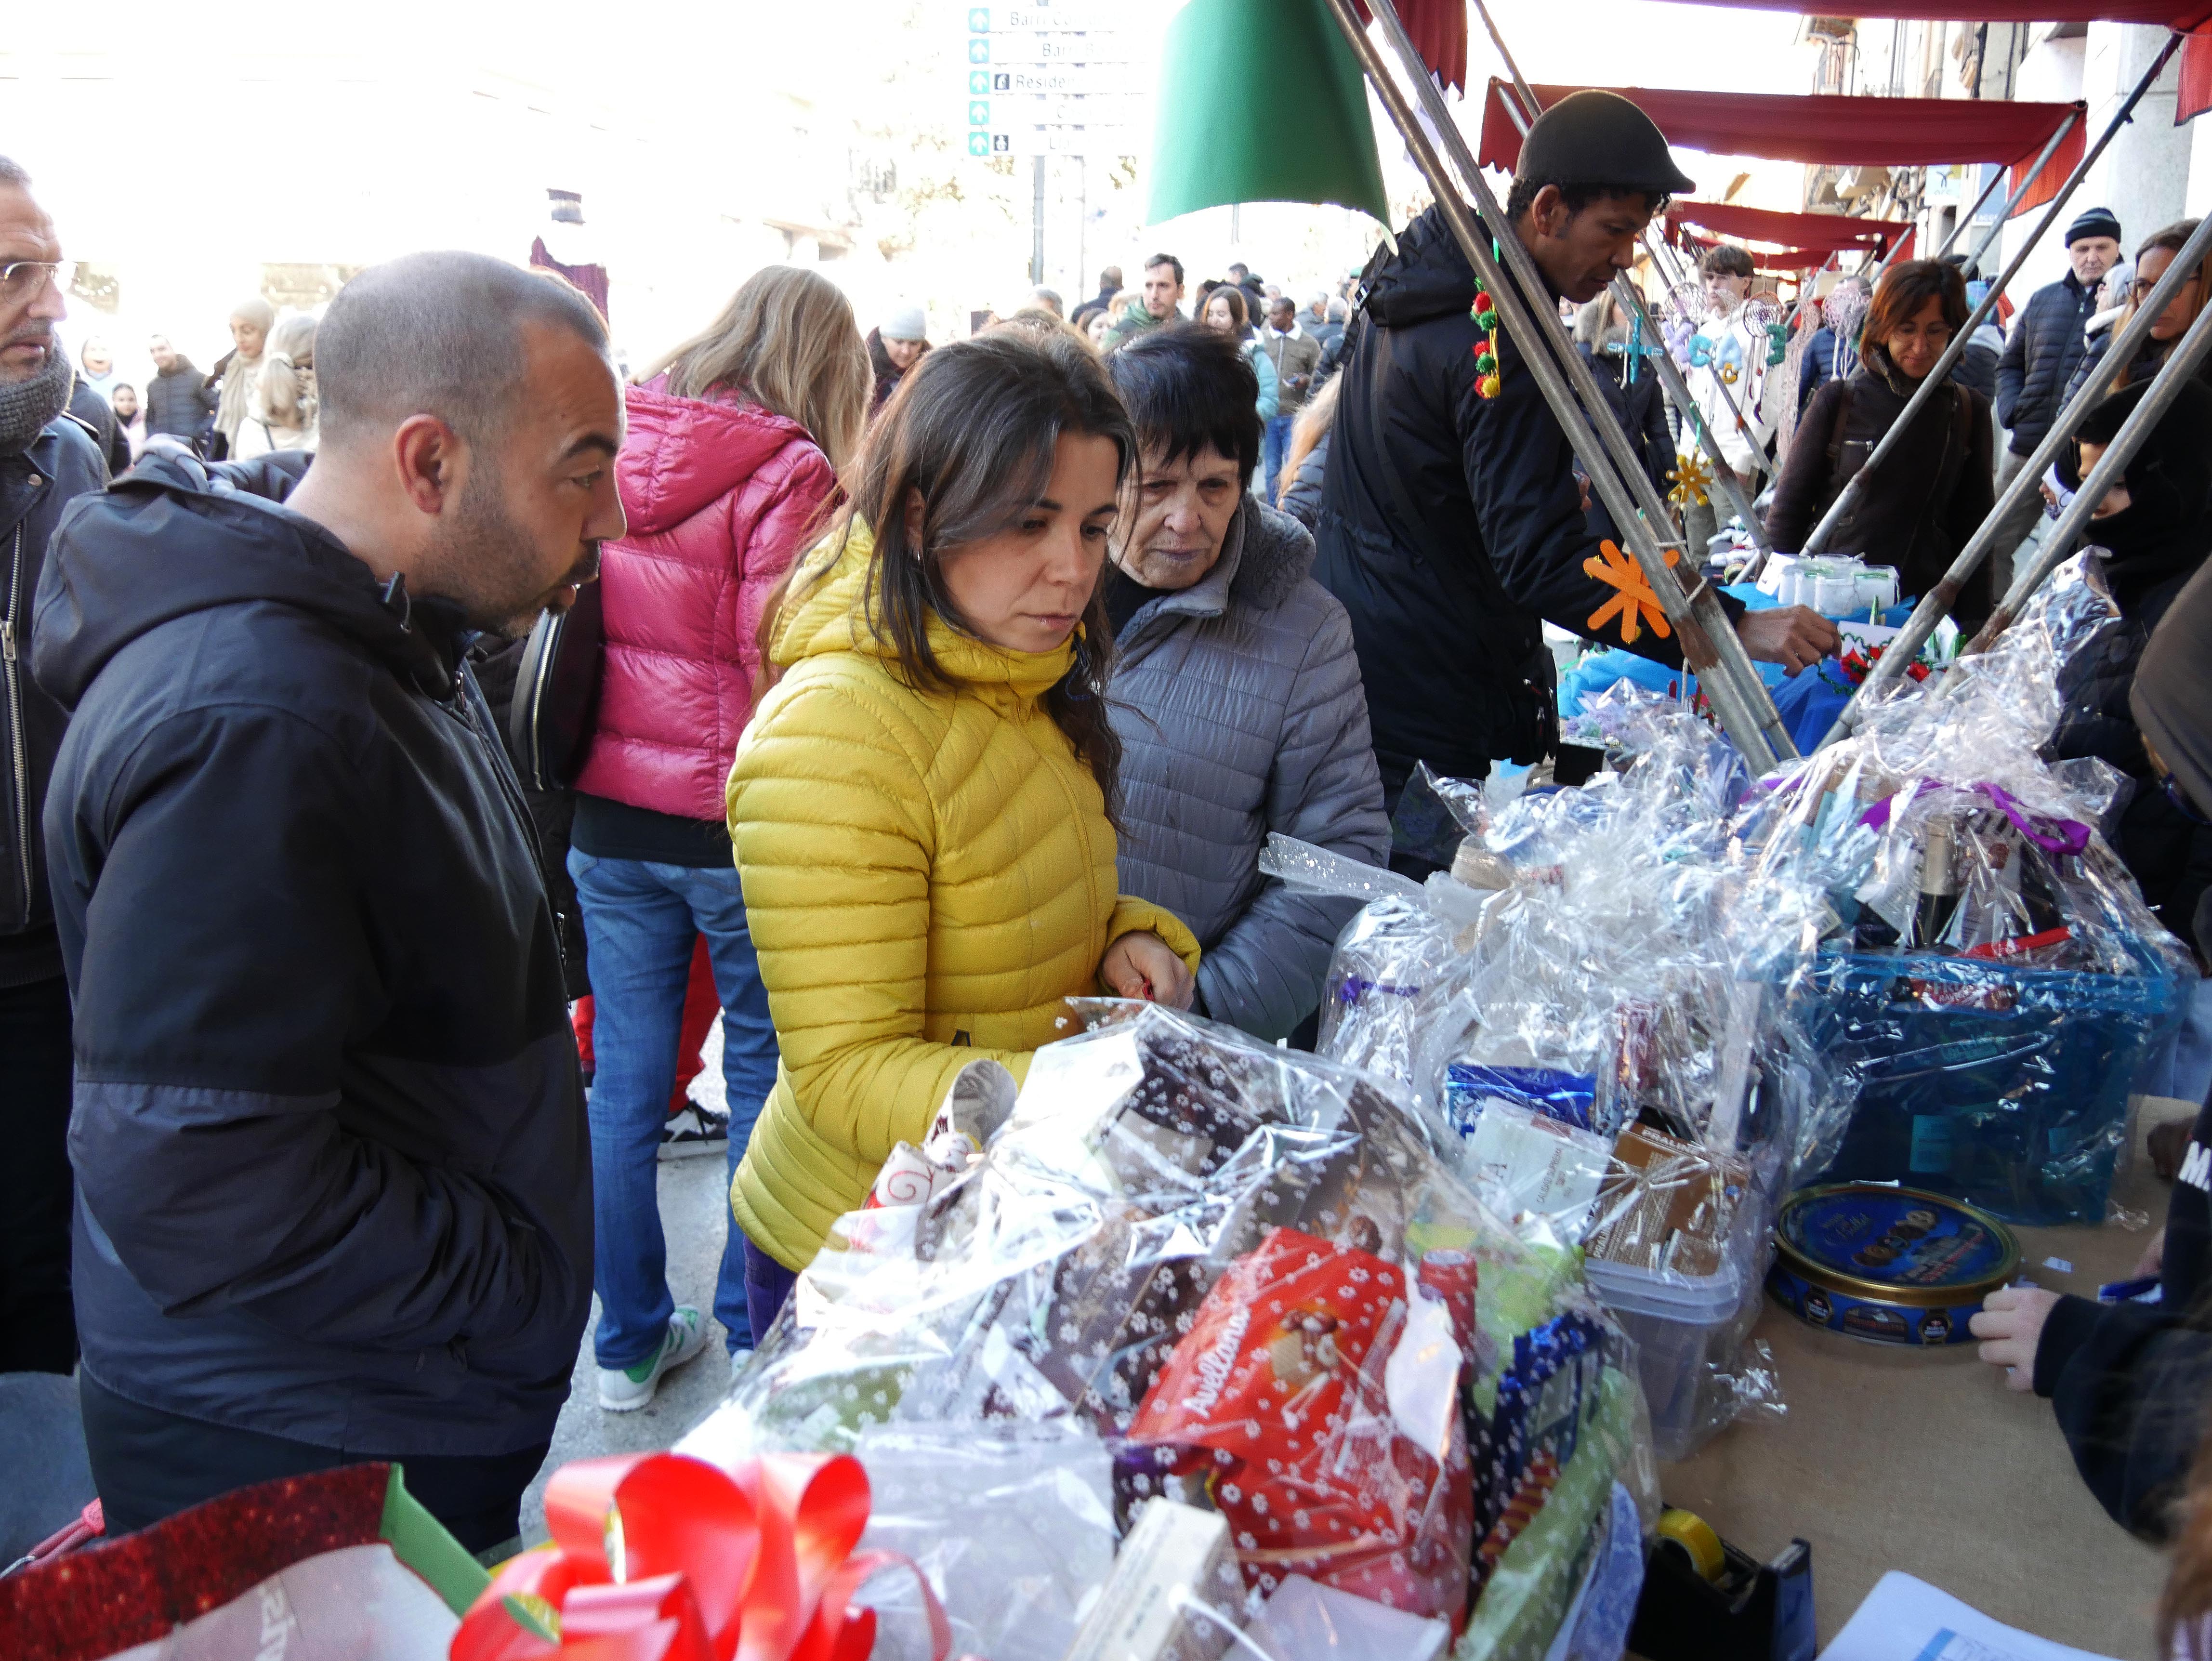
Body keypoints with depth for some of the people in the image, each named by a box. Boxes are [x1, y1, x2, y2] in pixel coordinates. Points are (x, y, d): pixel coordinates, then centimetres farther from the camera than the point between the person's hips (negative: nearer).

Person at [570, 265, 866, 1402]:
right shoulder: (786, 474, -13)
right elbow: (779, 659, -16)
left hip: (606, 809, 5)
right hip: (735, 816, -5)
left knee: (624, 1079, 13)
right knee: (763, 1076, 10)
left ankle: (629, 1340, 27)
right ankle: (755, 1339, 22)